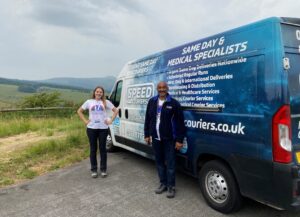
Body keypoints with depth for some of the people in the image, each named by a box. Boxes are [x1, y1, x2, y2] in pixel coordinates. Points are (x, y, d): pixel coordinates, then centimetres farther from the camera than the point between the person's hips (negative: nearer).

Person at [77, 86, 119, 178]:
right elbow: (79, 111, 12)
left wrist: (111, 120, -3)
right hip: (91, 128, 1)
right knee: (93, 149, 7)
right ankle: (94, 170, 17)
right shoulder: (89, 102, 6)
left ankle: (103, 169, 16)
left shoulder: (106, 102, 4)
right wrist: (85, 121, 1)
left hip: (103, 128, -1)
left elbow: (115, 110, 7)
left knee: (102, 148, 6)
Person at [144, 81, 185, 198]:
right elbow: (147, 119, 11)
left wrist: (179, 140, -12)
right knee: (159, 162, 15)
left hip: (169, 139, -5)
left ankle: (171, 186, 17)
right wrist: (147, 135, 9)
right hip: (156, 138, 5)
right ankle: (163, 183, 30)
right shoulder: (152, 102, 6)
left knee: (170, 163, 2)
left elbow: (180, 123, -9)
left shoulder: (174, 103, -9)